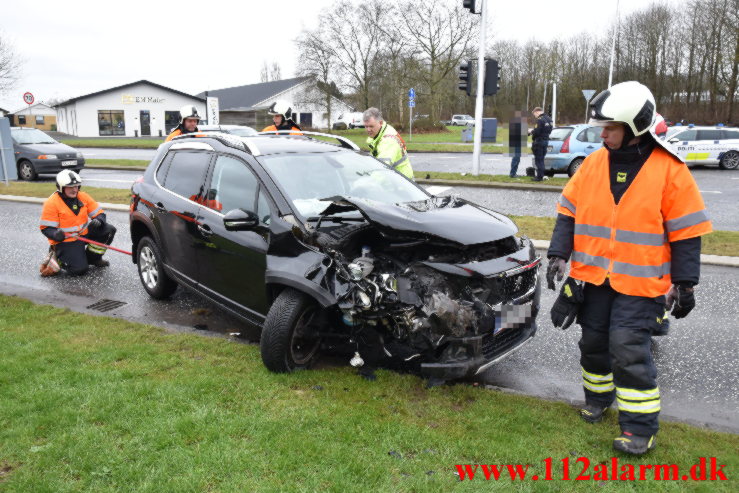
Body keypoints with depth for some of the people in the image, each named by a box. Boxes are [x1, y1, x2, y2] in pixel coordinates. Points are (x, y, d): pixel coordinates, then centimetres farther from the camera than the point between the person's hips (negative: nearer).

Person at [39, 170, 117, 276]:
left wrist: (98, 221, -22)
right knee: (79, 269, -21)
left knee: (109, 230, -13)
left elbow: (99, 213, 2)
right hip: (65, 241, -6)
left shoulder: (83, 197, 0)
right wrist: (55, 235, -36)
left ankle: (92, 258, 7)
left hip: (84, 233, 6)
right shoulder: (51, 203, -15)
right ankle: (58, 257, 12)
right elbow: (46, 228, -14)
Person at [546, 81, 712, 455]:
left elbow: (685, 232, -5)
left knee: (629, 349, -8)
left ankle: (640, 427, 6)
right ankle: (597, 397, 38)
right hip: (592, 277, 5)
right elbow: (568, 213, 7)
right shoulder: (593, 163, 2)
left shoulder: (669, 169, -8)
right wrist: (558, 254, -4)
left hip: (639, 283, -4)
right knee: (594, 342, 15)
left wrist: (684, 283, -5)